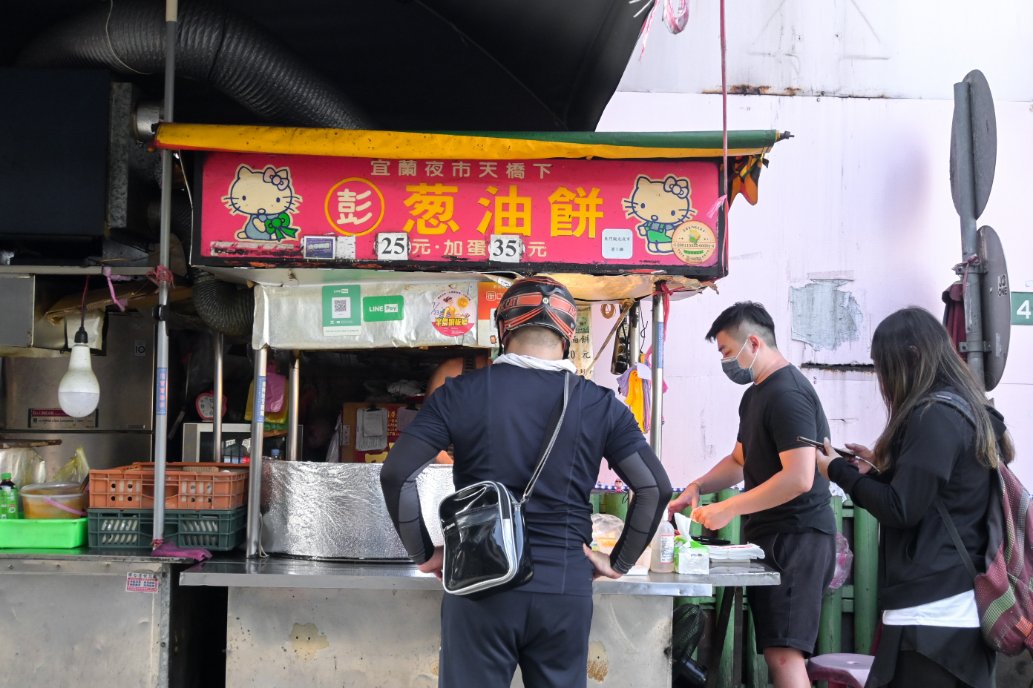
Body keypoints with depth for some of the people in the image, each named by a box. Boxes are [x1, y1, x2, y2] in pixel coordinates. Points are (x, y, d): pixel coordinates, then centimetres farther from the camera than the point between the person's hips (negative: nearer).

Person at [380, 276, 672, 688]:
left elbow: (397, 473, -5)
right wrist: (619, 561, 10)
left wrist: (424, 554, 4)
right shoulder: (600, 405, 3)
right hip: (565, 588, 1)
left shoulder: (461, 394, -1)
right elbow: (655, 488, 0)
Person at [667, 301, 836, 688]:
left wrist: (729, 509, -18)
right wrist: (698, 488, 10)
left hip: (796, 538, -10)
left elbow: (799, 478, -24)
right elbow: (741, 461, 28)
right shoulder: (756, 394, 17)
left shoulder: (787, 394, -16)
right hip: (771, 537, 10)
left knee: (783, 654, -15)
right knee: (778, 651, 10)